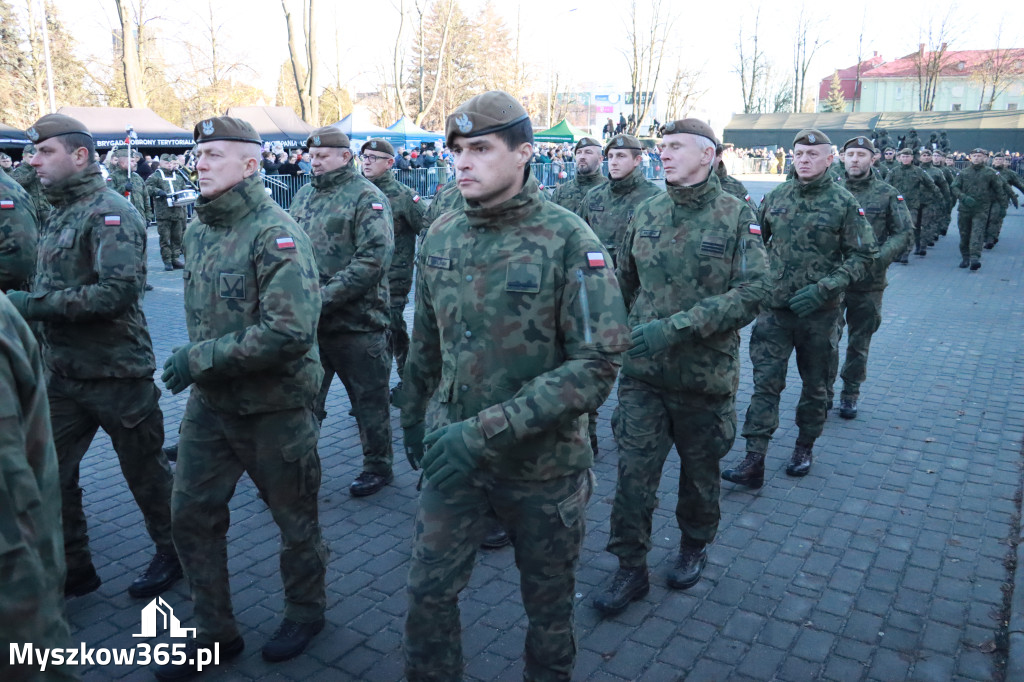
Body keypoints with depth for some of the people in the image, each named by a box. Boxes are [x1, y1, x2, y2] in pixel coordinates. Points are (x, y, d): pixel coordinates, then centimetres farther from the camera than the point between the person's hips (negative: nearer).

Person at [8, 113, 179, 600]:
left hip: (116, 373, -8)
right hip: (63, 373, 8)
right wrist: (23, 302, 2)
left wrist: (35, 304, -23)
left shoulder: (110, 213, -15)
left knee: (145, 470, 8)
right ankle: (73, 568, 28)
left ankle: (172, 553, 29)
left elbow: (119, 291, -28)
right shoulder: (57, 213, 12)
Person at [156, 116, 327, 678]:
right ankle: (213, 631, 31)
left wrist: (199, 358, -22)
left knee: (294, 515, 11)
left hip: (274, 405, -7)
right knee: (191, 514, 12)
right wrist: (194, 362, 7)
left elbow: (290, 332, -28)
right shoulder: (197, 228, 6)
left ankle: (305, 612, 36)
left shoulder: (276, 233, -19)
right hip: (209, 400, 7)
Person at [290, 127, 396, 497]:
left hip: (357, 320, -6)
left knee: (369, 398, 8)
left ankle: (378, 466, 25)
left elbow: (374, 258, -19)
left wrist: (326, 296, -22)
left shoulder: (367, 197, -9)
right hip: (309, 321, 6)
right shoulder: (304, 196, 13)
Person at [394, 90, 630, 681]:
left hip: (545, 462, -3)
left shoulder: (569, 241, -16)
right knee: (429, 590, 12)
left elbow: (598, 366, -22)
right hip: (455, 455, 4)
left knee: (549, 604, 17)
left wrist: (486, 429, -27)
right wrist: (413, 414, 21)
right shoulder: (440, 237, 0)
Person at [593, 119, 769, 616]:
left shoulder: (736, 216, -8)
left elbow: (752, 291, -16)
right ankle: (631, 569, 17)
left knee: (700, 471, 16)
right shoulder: (646, 213, 3)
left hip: (705, 373, -2)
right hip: (642, 371, 2)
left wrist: (676, 328, -24)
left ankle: (694, 545, 41)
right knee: (633, 471, 1)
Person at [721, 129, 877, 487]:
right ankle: (754, 461, -4)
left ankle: (805, 446, 32)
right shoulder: (776, 197, 4)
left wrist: (824, 288, -17)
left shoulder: (844, 203, -5)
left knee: (815, 383, 13)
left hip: (818, 311, -1)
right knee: (766, 381, -4)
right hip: (774, 308, 2)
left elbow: (863, 254, -5)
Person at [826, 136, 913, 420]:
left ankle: (850, 394, 28)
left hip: (869, 282, 1)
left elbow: (905, 233, -1)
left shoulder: (888, 194, 1)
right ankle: (824, 393, 11)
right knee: (827, 338, -5)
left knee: (859, 343, 12)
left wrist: (877, 258, -16)